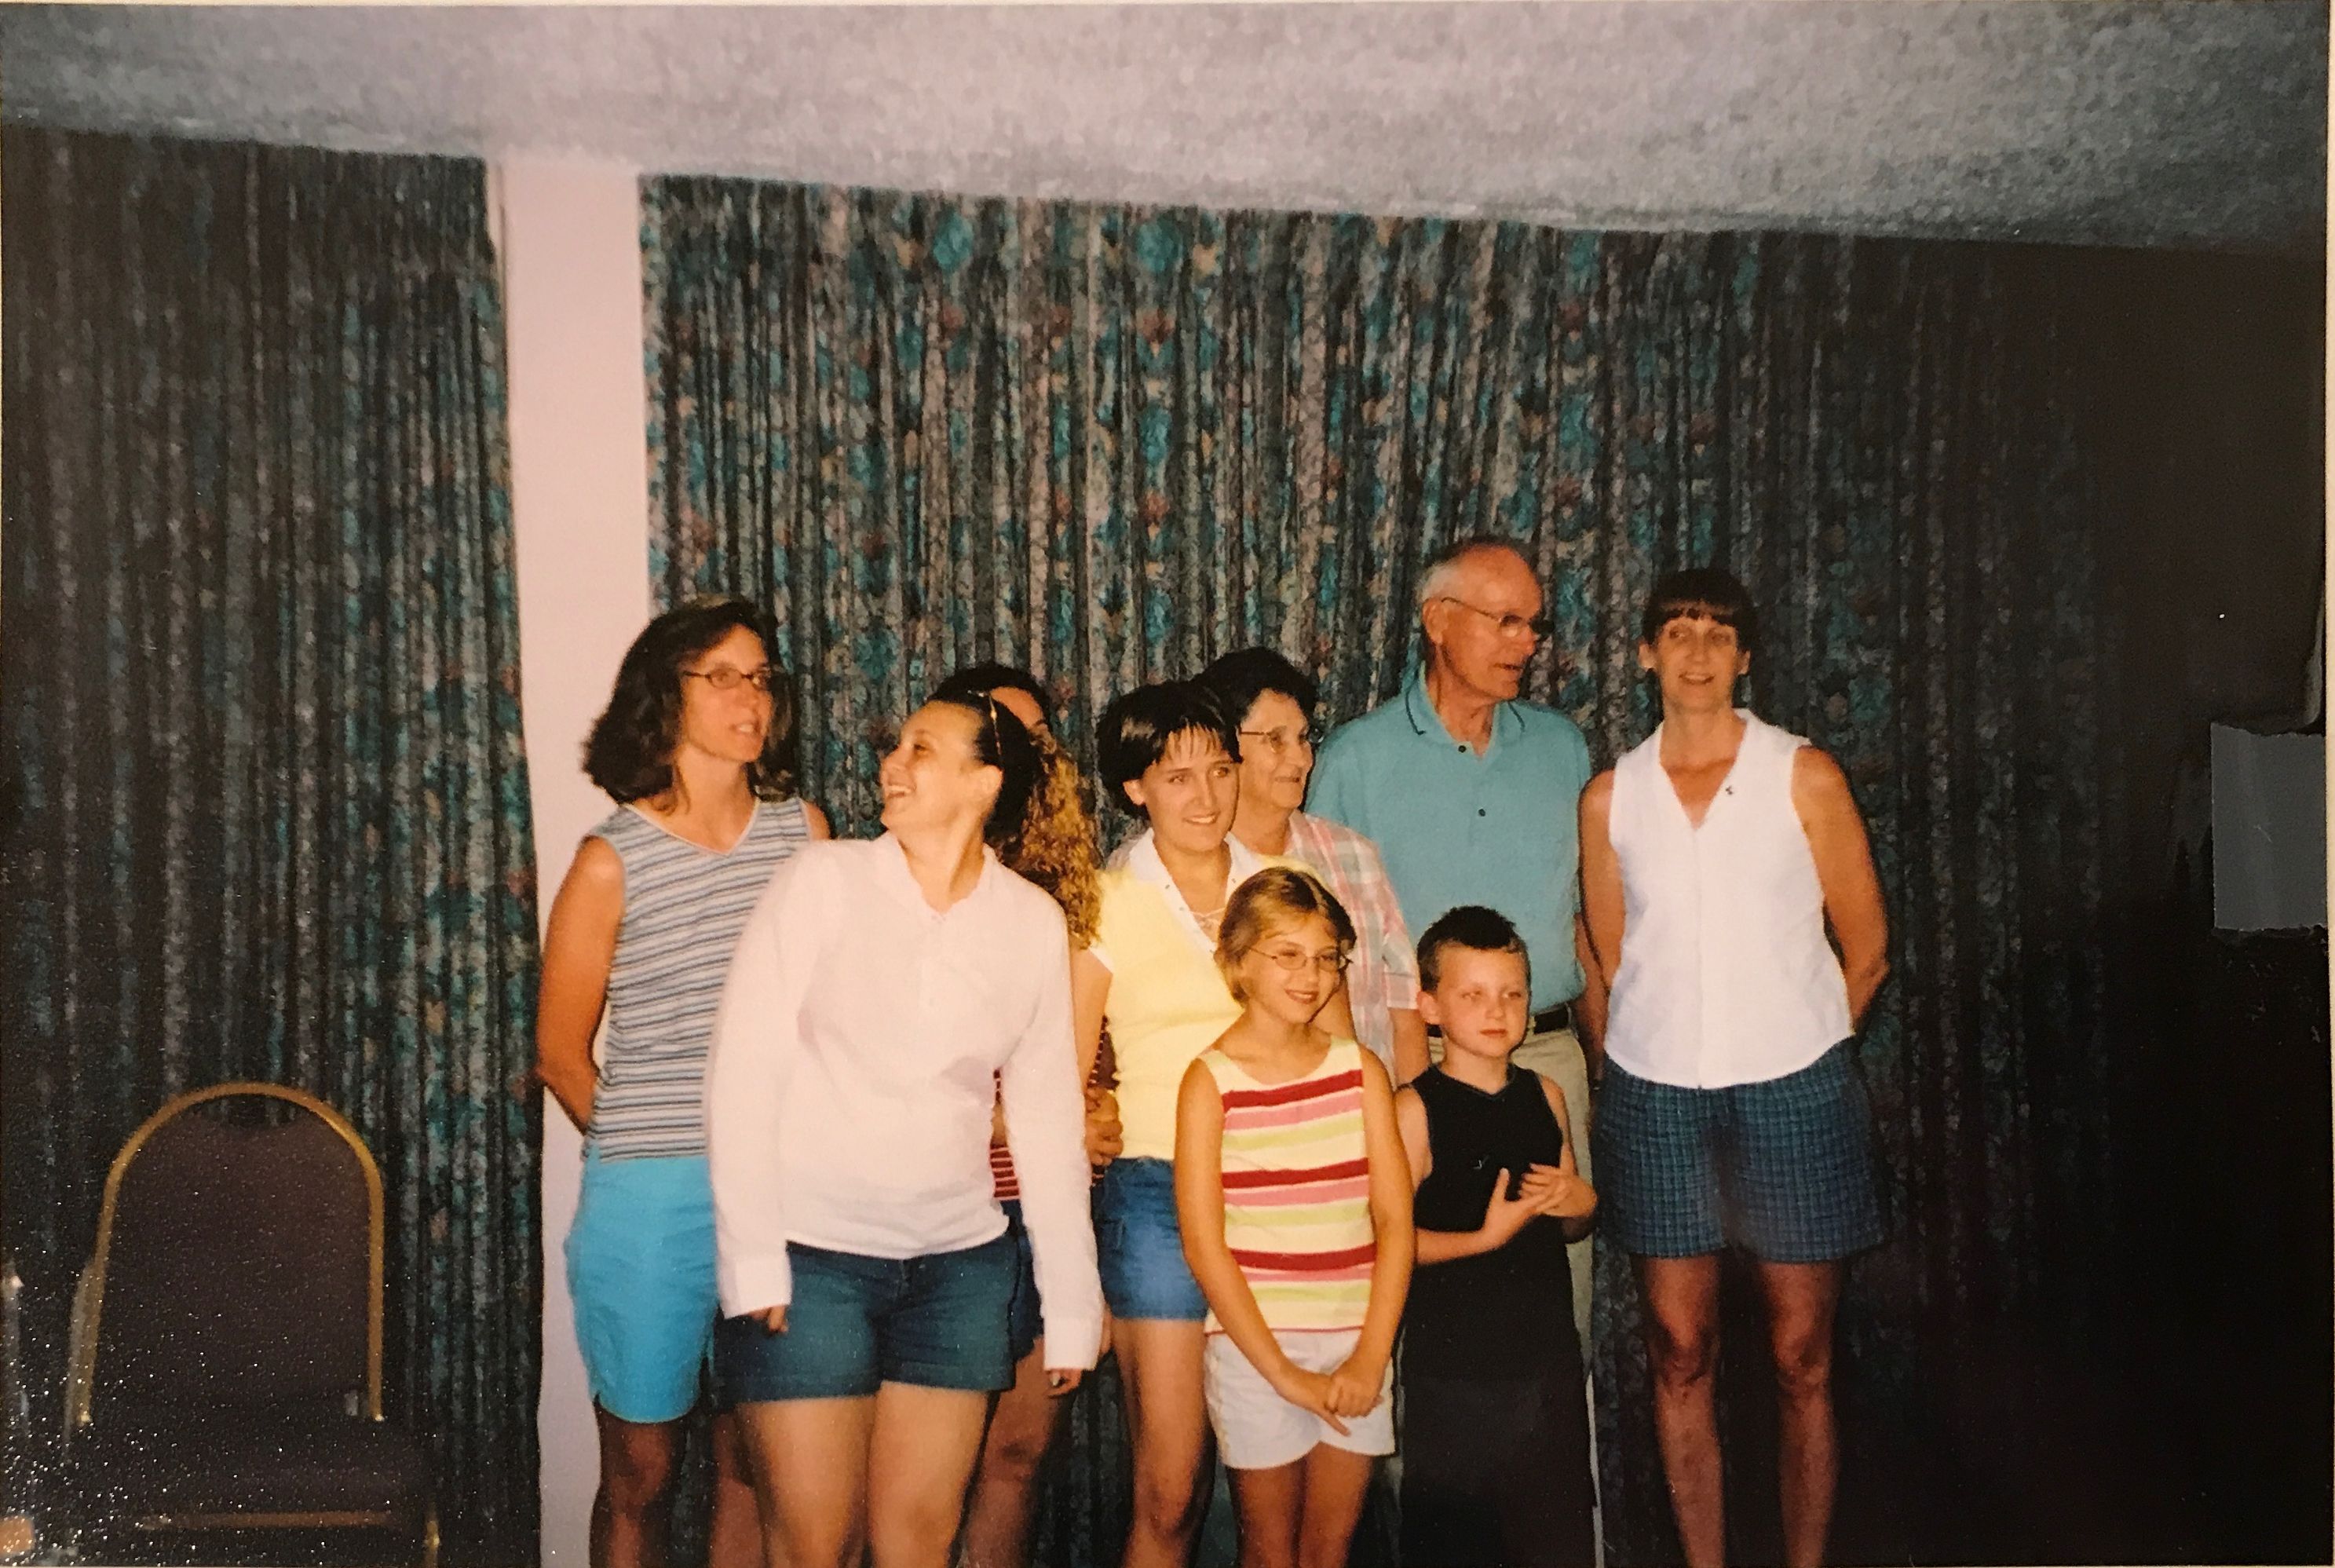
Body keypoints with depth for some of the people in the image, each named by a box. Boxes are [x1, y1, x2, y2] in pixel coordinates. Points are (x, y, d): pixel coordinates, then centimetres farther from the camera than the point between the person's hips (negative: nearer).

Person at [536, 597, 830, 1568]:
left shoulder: (802, 830, 3)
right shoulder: (612, 860, -6)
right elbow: (561, 1056, 3)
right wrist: (647, 1151, 10)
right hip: (652, 1200, -2)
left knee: (753, 1461, 12)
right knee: (640, 1469, 11)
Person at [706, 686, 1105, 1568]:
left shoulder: (1034, 923, 1)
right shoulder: (823, 881, -6)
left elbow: (1047, 1113, 4)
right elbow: (743, 1072, -8)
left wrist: (1072, 1301, 6)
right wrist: (753, 1261, -12)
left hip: (957, 1264, 2)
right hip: (812, 1255, -2)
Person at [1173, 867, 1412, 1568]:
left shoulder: (1360, 1070, 2)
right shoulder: (1211, 1081, -6)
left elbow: (1395, 1219, 0)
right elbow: (1204, 1245, -10)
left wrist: (1371, 1355, -8)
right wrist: (1281, 1371, -12)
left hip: (1356, 1344, 3)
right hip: (1254, 1344, -2)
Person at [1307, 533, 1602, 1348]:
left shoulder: (1562, 748, 9)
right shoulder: (1356, 759, -2)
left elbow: (1584, 917, 14)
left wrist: (1607, 1062, 11)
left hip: (1548, 1058, 3)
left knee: (1561, 1297, 8)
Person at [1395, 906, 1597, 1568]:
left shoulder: (1546, 1097, 6)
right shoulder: (1415, 1110, -12)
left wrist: (1581, 1204, -3)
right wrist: (1484, 1237, -21)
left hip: (1548, 1361, 5)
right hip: (1452, 1370, -5)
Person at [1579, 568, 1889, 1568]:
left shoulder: (1805, 777, 0)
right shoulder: (1610, 797, 4)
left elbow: (1865, 950, 5)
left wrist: (1789, 1042, 7)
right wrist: (1658, 1052, 8)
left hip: (1792, 1093, -1)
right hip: (1655, 1098, 2)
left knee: (1801, 1363, 6)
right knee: (1681, 1358, 8)